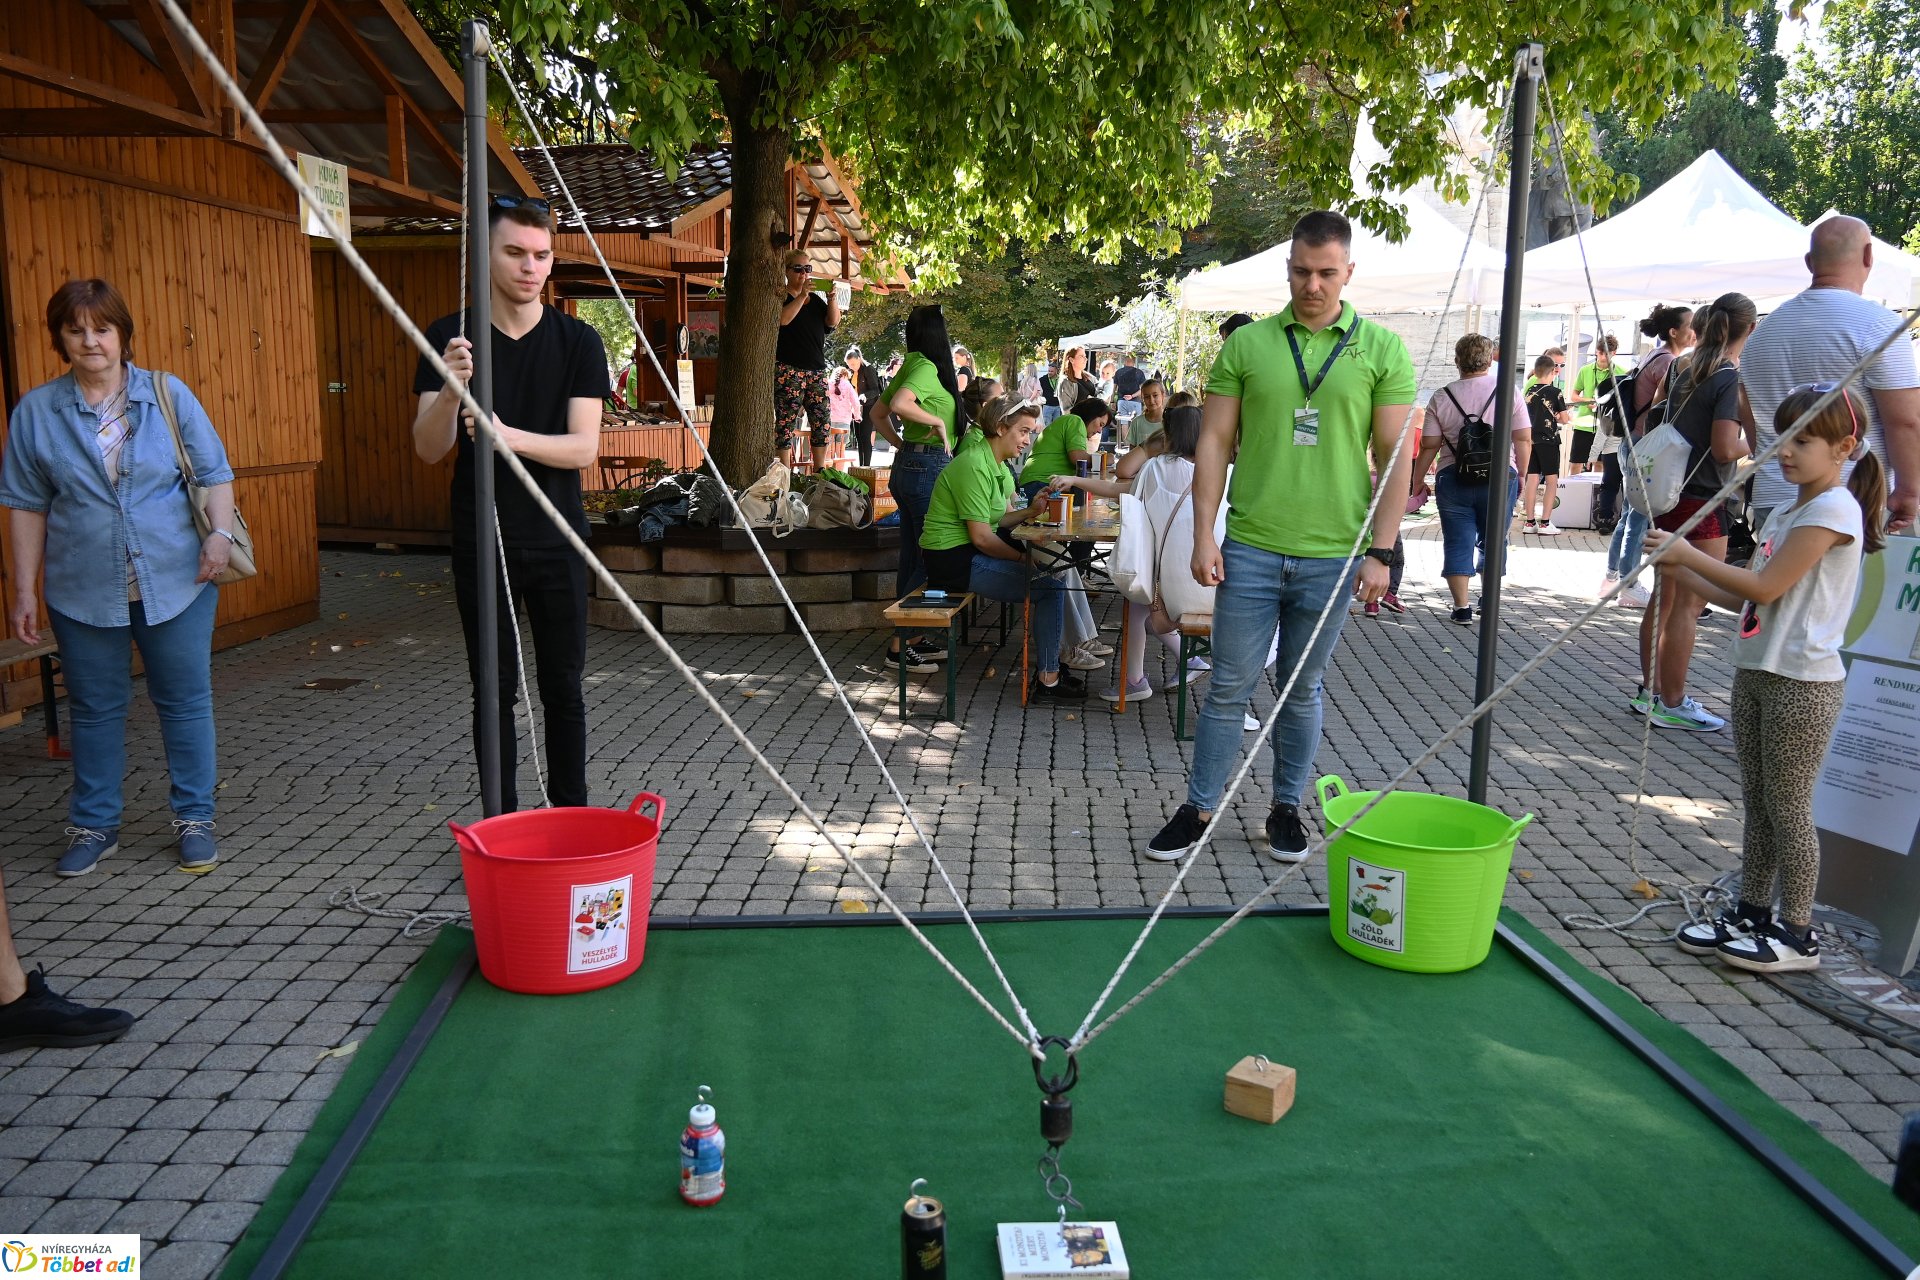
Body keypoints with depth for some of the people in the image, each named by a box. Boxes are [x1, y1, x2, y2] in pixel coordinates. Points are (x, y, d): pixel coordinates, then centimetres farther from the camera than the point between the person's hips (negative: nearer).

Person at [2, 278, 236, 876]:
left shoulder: (168, 394, 1)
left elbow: (214, 473, 2)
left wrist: (220, 533, -14)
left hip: (176, 582, -1)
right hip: (83, 591, 1)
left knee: (185, 702, 6)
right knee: (95, 709, 11)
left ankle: (194, 819, 19)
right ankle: (94, 826, 25)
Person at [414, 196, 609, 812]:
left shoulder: (578, 340, -1)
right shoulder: (450, 338, 0)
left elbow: (584, 447, -9)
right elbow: (428, 448, -6)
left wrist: (511, 436, -27)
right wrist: (450, 392, -26)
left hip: (556, 540, 0)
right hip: (482, 542, 0)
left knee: (563, 687, 6)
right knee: (494, 689, 6)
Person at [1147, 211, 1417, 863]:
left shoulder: (1382, 349, 2)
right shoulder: (1247, 343, 3)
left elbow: (1395, 456, 1)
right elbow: (1213, 443, 3)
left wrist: (1380, 551, -4)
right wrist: (1203, 535, -3)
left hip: (1332, 556, 0)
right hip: (1250, 547, 0)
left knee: (1303, 689, 13)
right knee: (1230, 685, 6)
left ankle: (1286, 808, 28)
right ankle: (1199, 808, 18)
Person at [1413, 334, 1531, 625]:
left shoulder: (1441, 398, -1)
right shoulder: (1509, 391, -1)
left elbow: (1428, 446, -1)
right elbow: (1524, 439, -1)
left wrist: (1417, 481, 8)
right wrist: (1521, 474, 11)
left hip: (1454, 478, 0)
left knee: (1457, 544, 5)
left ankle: (1462, 607, 3)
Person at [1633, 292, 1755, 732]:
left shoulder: (1681, 367, 8)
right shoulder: (1732, 377, -15)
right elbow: (1725, 449, -22)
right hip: (1702, 502, -8)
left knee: (1664, 597, 16)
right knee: (1688, 605, -1)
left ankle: (1650, 689, 24)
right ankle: (1672, 704, 4)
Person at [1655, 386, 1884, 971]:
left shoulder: (1834, 510, -13)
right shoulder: (1782, 514, 14)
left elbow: (1766, 588, -18)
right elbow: (1745, 599, 11)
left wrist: (1689, 554, -13)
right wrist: (1679, 570, 2)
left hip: (1802, 683, -9)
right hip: (1755, 674, 9)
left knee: (1787, 809, -1)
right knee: (1758, 805, 14)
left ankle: (1796, 934, 10)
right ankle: (1751, 914, 23)